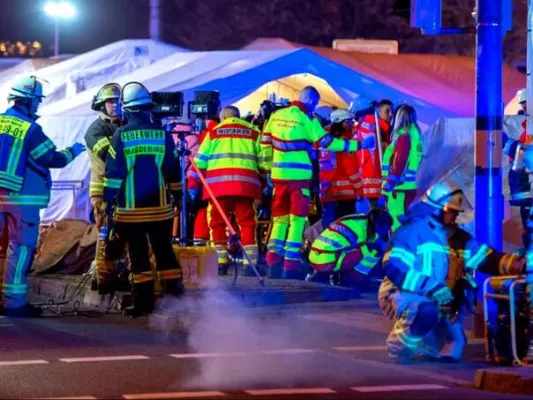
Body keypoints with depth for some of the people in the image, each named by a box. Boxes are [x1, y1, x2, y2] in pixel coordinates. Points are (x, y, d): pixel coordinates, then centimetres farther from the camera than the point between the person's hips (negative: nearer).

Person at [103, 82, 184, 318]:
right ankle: (175, 294, 11)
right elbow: (174, 171, 6)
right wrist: (177, 197, 18)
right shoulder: (162, 135, 0)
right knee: (165, 253, 12)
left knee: (138, 256, 3)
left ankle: (143, 301, 2)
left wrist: (108, 204, -2)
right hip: (160, 208, 2)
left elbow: (113, 174, -6)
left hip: (130, 210, -2)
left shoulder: (120, 136, -6)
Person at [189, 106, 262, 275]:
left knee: (217, 222, 10)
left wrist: (193, 185, 16)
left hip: (218, 184, 0)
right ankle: (250, 263, 0)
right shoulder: (254, 132, 17)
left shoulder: (213, 132, 16)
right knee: (247, 223, 6)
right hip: (245, 183, 0)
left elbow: (200, 160, 12)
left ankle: (220, 262, 9)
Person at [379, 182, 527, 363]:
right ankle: (400, 345, -14)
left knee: (451, 352, 3)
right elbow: (394, 268, -23)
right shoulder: (412, 231, -14)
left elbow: (486, 258, 3)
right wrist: (432, 288, -30)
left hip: (439, 303, 8)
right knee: (426, 312, -40)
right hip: (402, 294, -7)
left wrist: (518, 264, -16)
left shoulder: (458, 238, 10)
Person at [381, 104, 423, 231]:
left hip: (399, 187, -9)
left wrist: (388, 186, -18)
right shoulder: (414, 134, 15)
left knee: (397, 222, -10)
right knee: (403, 222, 13)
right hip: (406, 186, 9)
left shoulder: (404, 136, -13)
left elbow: (399, 164, -18)